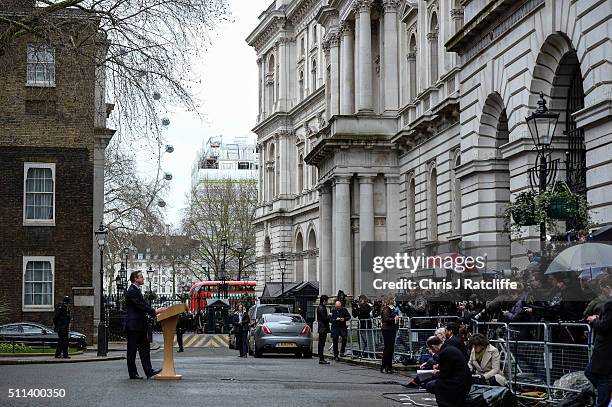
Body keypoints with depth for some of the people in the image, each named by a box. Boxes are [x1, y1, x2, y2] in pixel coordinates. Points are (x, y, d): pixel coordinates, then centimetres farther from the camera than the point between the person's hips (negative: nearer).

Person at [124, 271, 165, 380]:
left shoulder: (136, 291, 18)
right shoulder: (131, 291, -14)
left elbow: (143, 305, 17)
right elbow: (141, 305, -21)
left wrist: (155, 312, 5)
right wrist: (154, 311, -18)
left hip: (140, 326, 10)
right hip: (133, 325, -10)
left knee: (144, 348, 5)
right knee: (132, 350, -2)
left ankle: (149, 371, 3)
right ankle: (132, 373, 3)